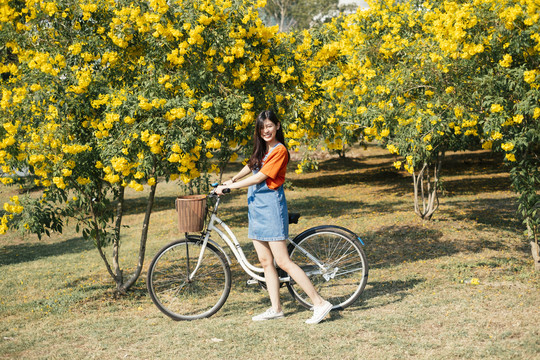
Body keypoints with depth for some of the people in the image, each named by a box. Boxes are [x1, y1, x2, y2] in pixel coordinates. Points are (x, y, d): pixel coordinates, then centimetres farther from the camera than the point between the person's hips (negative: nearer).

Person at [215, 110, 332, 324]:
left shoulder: (279, 151, -13)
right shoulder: (262, 149, 14)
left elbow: (258, 178, -16)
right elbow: (250, 167, 34)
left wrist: (228, 187, -12)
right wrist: (232, 180, 24)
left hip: (271, 206, -9)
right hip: (255, 207, 9)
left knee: (283, 262, -11)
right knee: (265, 261, 8)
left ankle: (319, 303, -7)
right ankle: (276, 309, 15)